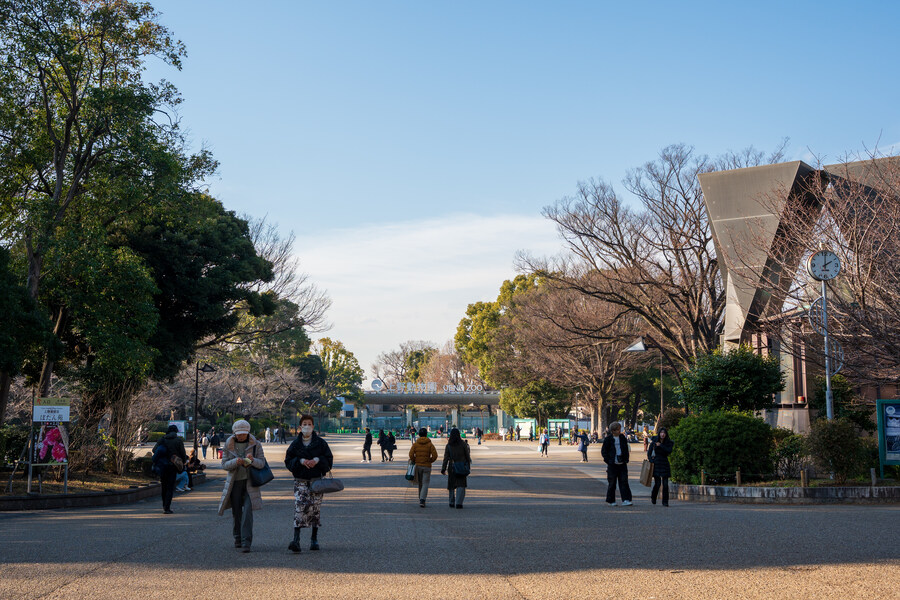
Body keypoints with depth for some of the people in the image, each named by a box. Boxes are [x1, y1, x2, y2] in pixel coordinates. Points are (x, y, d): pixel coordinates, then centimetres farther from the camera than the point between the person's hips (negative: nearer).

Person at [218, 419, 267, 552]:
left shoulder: (255, 444, -2)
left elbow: (262, 463, -3)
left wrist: (252, 460, -25)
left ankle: (246, 542, -13)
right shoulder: (228, 445, 0)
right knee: (236, 511, 6)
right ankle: (237, 538, 26)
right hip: (234, 481, 1)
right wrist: (235, 462, -22)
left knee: (248, 510, -13)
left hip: (249, 481, -1)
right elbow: (224, 464, -2)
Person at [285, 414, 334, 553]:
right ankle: (296, 540, -17)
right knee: (299, 508, -13)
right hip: (300, 481, 0)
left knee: (315, 509, 3)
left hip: (317, 480, 0)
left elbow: (329, 459, 5)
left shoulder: (320, 443, 5)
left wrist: (317, 460, -13)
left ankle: (314, 539, 16)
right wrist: (300, 461, -13)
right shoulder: (295, 444, 6)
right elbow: (288, 461, 5)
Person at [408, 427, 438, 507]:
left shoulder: (415, 444, 0)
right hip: (427, 467, -2)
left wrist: (415, 461, 7)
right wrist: (430, 461, 6)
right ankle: (422, 500, -18)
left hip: (418, 466, 2)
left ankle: (421, 500, 21)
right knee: (425, 484, -2)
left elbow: (411, 455, -9)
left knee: (420, 484, 15)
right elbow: (435, 455, -11)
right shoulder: (430, 444, -3)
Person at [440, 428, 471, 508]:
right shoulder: (463, 444, -3)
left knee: (452, 486, 15)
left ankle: (452, 502, 21)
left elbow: (446, 458, -5)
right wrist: (468, 467, 12)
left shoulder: (448, 446, -3)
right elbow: (468, 456, 2)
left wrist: (443, 469, -1)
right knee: (461, 486, -1)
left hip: (452, 468, 1)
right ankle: (458, 503, -13)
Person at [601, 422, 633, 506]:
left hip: (622, 464, 3)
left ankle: (626, 500, -5)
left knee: (624, 482, -4)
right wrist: (608, 461, -6)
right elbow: (603, 451, 2)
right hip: (612, 465, -3)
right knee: (612, 483, 3)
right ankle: (611, 501, 14)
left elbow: (626, 450, 18)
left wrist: (626, 460, 8)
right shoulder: (608, 439, -3)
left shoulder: (623, 438, 9)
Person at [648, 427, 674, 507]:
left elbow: (669, 451, -17)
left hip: (665, 464, 1)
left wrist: (660, 445, -17)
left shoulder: (669, 443, 1)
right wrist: (651, 461, -8)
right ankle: (653, 497, 25)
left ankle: (665, 502, 2)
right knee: (657, 483, -3)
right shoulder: (654, 442, 0)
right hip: (656, 463, -1)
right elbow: (649, 453, 4)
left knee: (665, 484, -6)